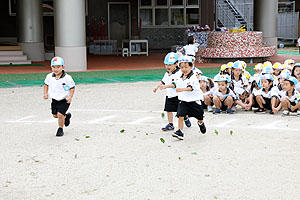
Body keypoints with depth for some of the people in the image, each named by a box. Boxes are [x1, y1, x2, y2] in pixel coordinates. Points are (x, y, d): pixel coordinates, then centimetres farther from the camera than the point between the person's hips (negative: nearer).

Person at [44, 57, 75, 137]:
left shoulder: (67, 78, -18)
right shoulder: (49, 77, -5)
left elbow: (72, 88, -9)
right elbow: (46, 85, 13)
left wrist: (70, 97, -22)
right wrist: (45, 93, 0)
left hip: (64, 100, -5)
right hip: (54, 100, 5)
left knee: (60, 114, -15)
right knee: (55, 115, 13)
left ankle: (60, 129, 7)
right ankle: (66, 116, 43)